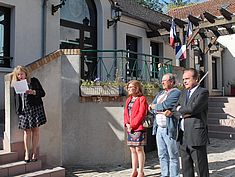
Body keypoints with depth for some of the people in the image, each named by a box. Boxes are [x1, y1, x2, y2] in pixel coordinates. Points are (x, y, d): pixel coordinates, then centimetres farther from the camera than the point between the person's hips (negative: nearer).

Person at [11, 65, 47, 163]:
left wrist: (33, 92, -17)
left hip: (36, 108, -2)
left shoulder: (34, 81, 4)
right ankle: (27, 153, 9)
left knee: (35, 130, 0)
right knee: (26, 131, 0)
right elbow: (16, 99, 10)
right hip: (24, 110, 2)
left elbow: (42, 93, 0)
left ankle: (34, 153, 8)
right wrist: (18, 111, 1)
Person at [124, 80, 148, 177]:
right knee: (132, 149, 10)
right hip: (129, 128, 7)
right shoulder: (128, 100, 17)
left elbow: (141, 114, -13)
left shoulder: (142, 99, -5)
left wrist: (132, 125, -15)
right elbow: (126, 113, 15)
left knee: (139, 149, -3)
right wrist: (127, 124, -2)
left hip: (138, 128, -7)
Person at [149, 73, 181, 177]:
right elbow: (151, 108, 8)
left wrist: (154, 106, -2)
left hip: (169, 129, -7)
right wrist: (162, 110, -9)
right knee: (162, 155, 13)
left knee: (173, 155, 1)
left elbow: (165, 105, -19)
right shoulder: (160, 93, 19)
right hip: (159, 128, 8)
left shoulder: (176, 93, -6)